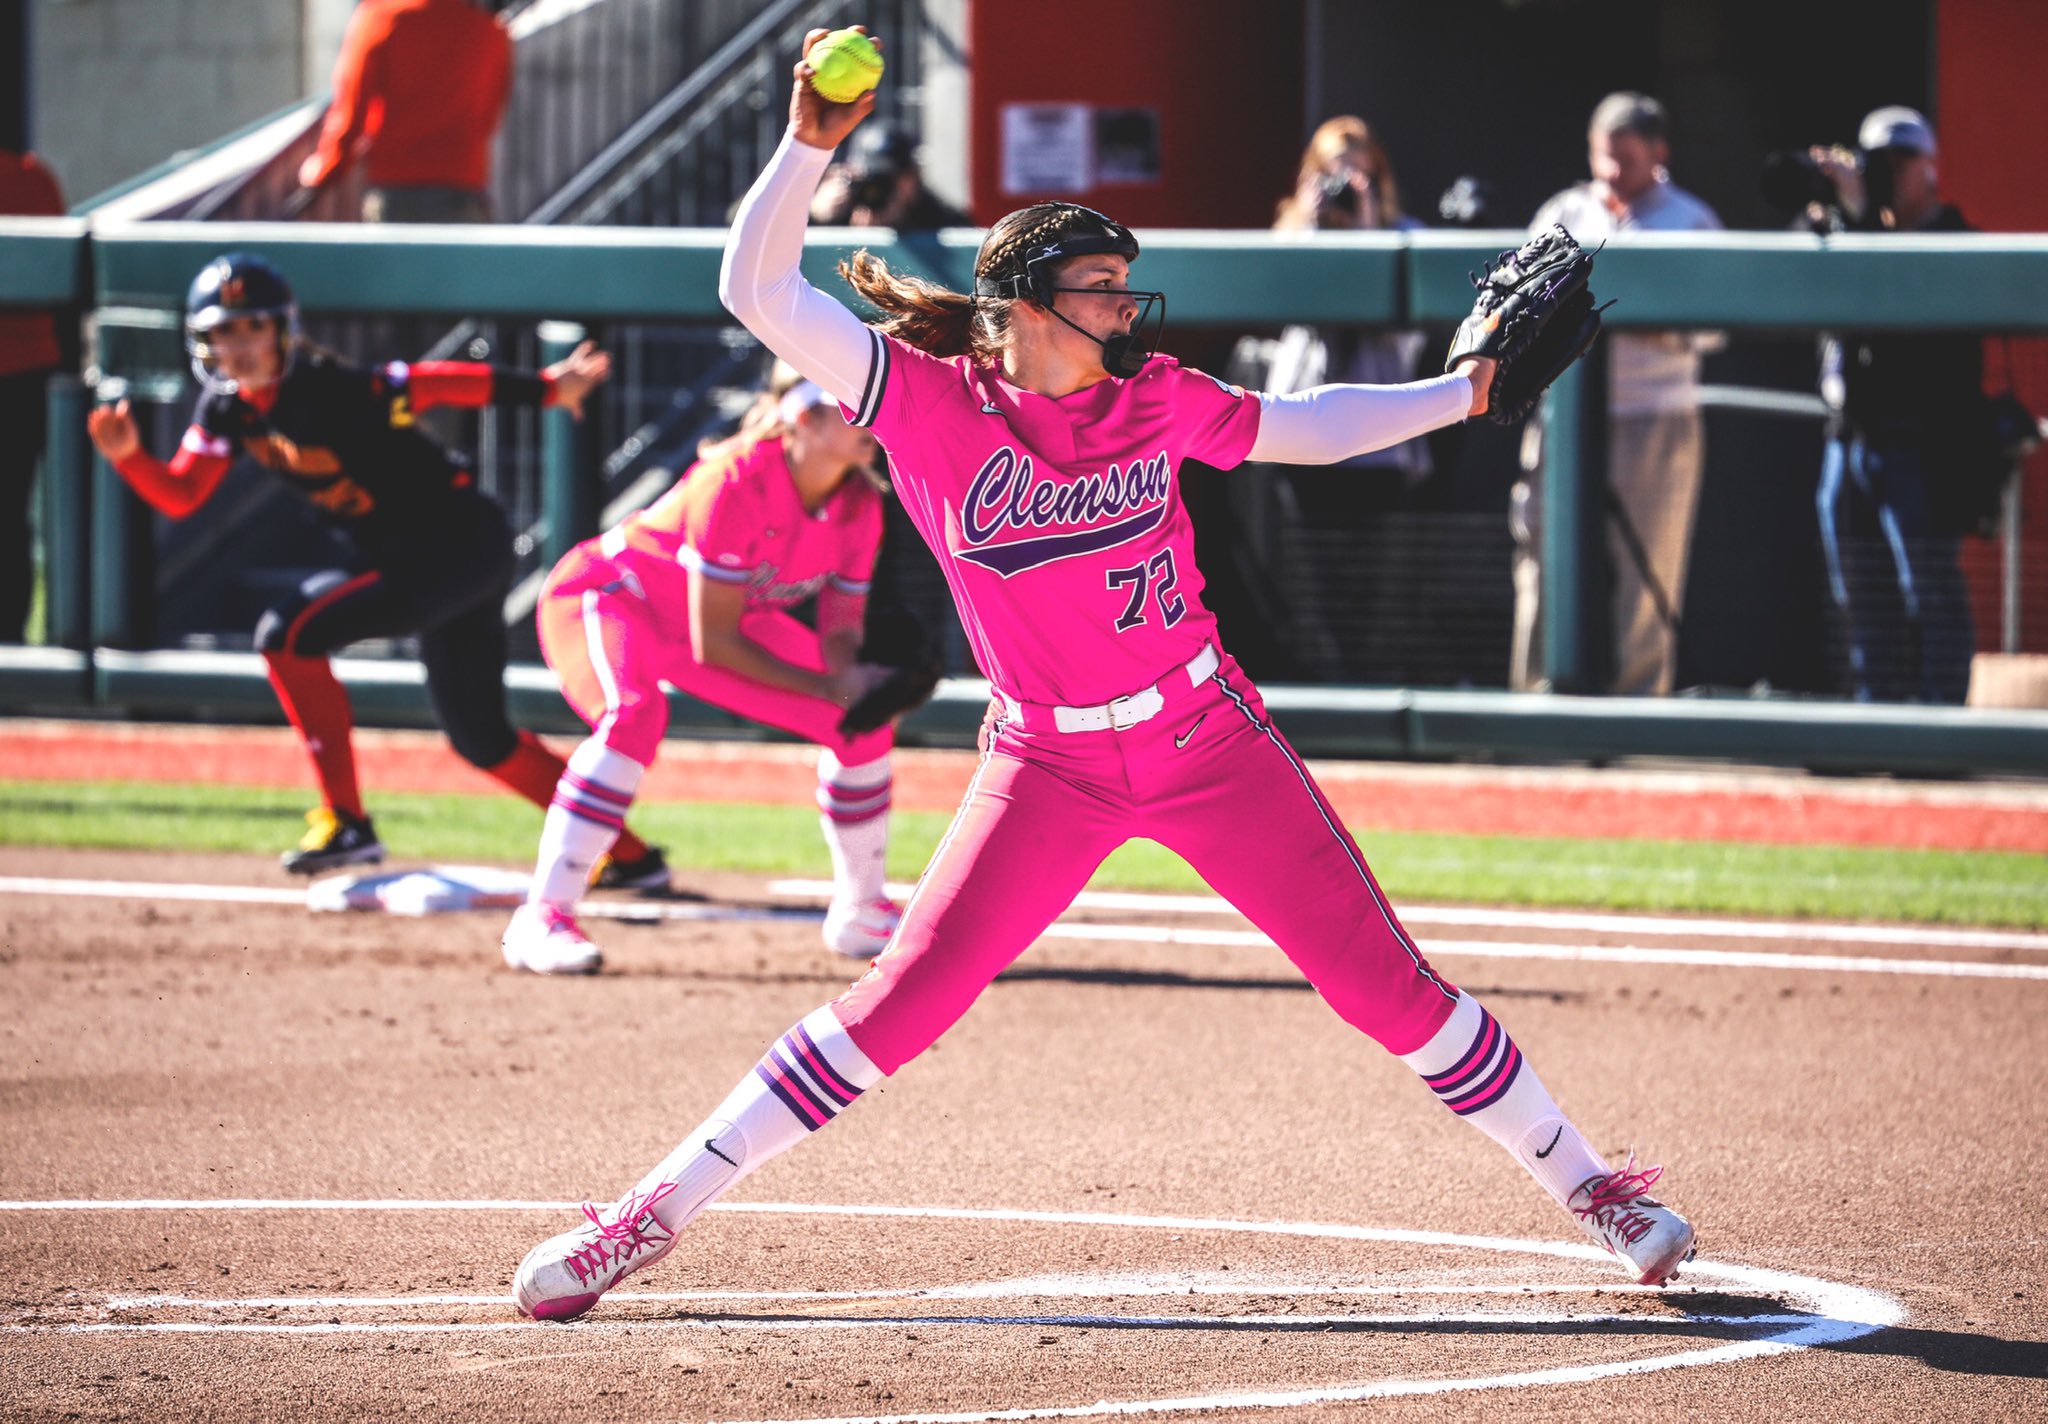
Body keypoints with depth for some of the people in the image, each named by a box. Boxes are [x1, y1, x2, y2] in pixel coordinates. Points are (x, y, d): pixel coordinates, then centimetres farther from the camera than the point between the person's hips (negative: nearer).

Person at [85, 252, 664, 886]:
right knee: (480, 738, 16)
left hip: (463, 543, -9)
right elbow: (180, 496, 2)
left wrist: (545, 389, -28)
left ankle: (346, 822, -14)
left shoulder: (330, 389, -24)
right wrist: (129, 456, -17)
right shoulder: (227, 406, -1)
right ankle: (629, 856, 28)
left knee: (290, 633, -20)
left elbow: (432, 384, -26)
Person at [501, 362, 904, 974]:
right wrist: (827, 687, -34)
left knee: (865, 723, -1)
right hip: (608, 595, -7)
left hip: (722, 612, 7)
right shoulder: (738, 484, -36)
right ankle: (542, 919, -35)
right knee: (635, 713, -38)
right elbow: (711, 644, -33)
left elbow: (839, 634, -8)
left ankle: (860, 915, 19)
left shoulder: (860, 505, -15)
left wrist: (852, 680, -32)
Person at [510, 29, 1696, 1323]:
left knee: (1386, 981, 3)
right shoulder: (930, 403, -11)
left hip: (1211, 739, 2)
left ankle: (1583, 1183, 15)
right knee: (900, 1004, -9)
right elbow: (759, 291, -17)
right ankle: (654, 1215, -1)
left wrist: (1466, 391, 7)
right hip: (1049, 767, -2)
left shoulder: (1153, 395, -2)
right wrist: (810, 145, -27)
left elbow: (1304, 429, 14)